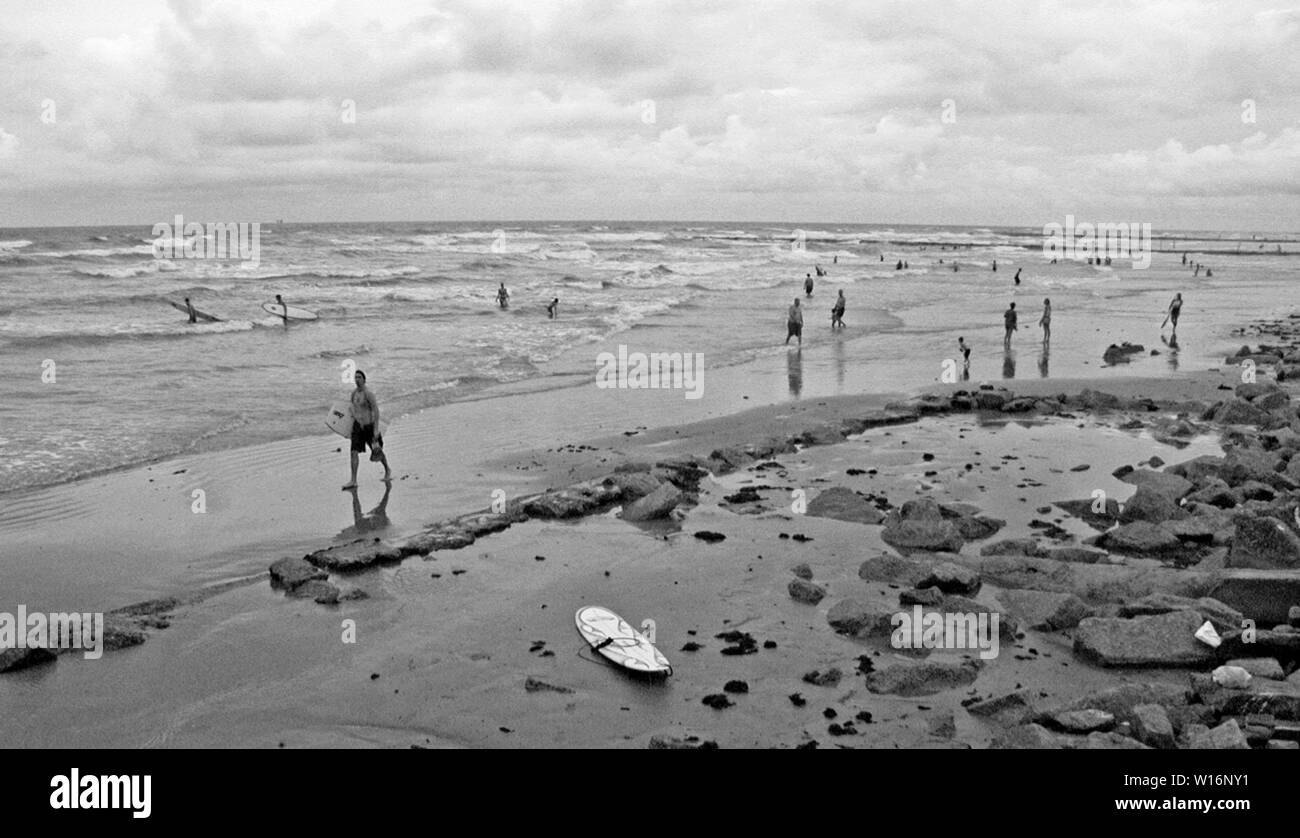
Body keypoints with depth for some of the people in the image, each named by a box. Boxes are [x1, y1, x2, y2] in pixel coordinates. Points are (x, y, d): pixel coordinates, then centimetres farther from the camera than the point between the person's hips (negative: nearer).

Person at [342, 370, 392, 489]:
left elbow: (376, 411, -18)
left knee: (378, 451, 13)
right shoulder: (354, 393, 4)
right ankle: (353, 481, -6)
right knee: (354, 452, -7)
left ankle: (388, 471, 39)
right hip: (358, 425, 5)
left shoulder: (368, 394, -16)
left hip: (369, 425, -5)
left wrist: (376, 429, -21)